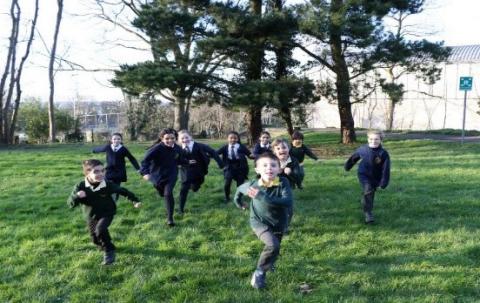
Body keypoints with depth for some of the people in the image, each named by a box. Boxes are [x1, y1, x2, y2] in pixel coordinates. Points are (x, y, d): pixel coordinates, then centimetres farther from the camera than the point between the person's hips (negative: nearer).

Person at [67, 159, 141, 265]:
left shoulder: (108, 185, -23)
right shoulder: (80, 187, -22)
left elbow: (123, 191, -8)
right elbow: (70, 203, -20)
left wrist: (135, 200, -4)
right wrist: (77, 196, -41)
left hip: (107, 213, -3)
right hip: (91, 216, 3)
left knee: (100, 230, -29)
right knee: (96, 240, 12)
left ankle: (109, 250, -5)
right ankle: (104, 247, 49)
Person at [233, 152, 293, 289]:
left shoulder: (283, 183, -25)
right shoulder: (252, 185, -21)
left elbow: (288, 202, -40)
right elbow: (240, 189, 2)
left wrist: (262, 197, -45)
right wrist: (238, 202, 17)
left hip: (278, 223, 2)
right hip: (259, 222, -2)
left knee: (273, 248, 22)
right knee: (273, 245, -26)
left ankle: (267, 262, 57)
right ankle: (259, 272, -4)